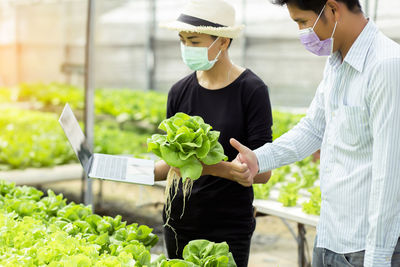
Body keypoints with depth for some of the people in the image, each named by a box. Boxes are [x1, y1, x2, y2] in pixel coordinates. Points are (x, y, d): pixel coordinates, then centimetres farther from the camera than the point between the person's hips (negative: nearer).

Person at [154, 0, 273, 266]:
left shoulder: (252, 90, -11)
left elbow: (262, 172, -14)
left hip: (230, 227, -4)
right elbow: (172, 162, 10)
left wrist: (210, 166, -28)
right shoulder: (180, 91, 4)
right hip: (180, 223, 4)